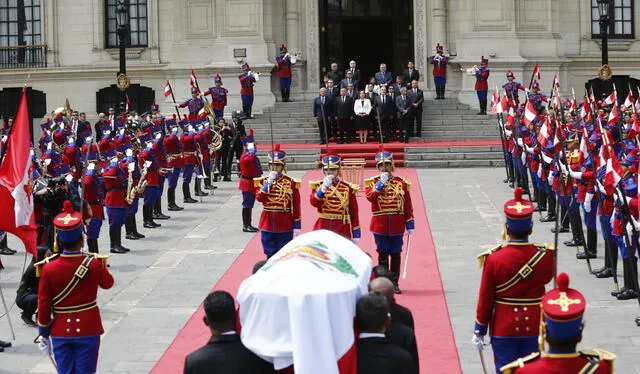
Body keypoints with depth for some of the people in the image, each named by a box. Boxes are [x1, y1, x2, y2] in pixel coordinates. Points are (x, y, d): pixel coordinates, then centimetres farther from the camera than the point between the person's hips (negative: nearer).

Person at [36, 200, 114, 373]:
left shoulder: (49, 269, -11)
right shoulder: (94, 263, -13)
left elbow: (44, 305, -5)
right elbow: (108, 283, 8)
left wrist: (43, 334, 6)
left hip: (60, 332, 1)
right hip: (88, 330, -1)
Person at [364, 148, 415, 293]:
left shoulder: (401, 183, 5)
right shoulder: (372, 182, 3)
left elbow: (408, 205, 5)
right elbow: (370, 197, -16)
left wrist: (410, 224, 2)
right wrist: (381, 183, -19)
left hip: (397, 225, 1)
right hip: (380, 225, -1)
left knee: (396, 254, 5)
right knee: (383, 254, 3)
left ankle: (394, 283, 13)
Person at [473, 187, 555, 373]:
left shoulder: (494, 259, -16)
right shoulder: (544, 256, -11)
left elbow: (485, 300, -9)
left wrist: (479, 331, 2)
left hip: (503, 329, -2)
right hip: (534, 327, 2)